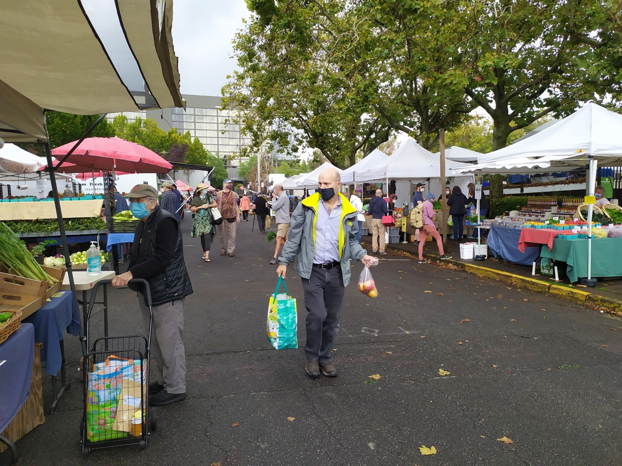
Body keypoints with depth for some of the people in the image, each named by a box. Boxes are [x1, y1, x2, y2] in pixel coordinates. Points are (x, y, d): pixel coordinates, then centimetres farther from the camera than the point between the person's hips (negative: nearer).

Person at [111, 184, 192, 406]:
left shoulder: (165, 222, -17)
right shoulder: (143, 224, 14)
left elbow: (161, 260, -25)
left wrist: (131, 274, -28)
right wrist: (127, 277, 6)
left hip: (167, 292, -10)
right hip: (148, 291, 10)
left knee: (169, 341, -2)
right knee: (156, 340, 18)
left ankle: (175, 388, 11)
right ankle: (163, 381, 33)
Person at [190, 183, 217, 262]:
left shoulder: (209, 197, 6)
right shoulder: (196, 199, 3)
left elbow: (215, 204, 5)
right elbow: (192, 209, 0)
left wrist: (208, 205, -10)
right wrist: (201, 207, -11)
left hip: (208, 220, -1)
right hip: (199, 220, 1)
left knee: (208, 236, -13)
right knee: (202, 237, 7)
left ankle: (207, 255, -17)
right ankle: (204, 253, 22)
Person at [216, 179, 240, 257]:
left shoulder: (234, 194, 7)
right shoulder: (219, 194, 2)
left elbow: (236, 206, 11)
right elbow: (216, 206, 5)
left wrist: (238, 216, 6)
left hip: (232, 217, 1)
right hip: (222, 218, -1)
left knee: (232, 235, 0)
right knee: (222, 234, 7)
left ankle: (230, 250, 8)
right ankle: (223, 249, 20)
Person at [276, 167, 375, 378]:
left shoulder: (348, 211, 3)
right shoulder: (307, 206, -4)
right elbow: (294, 237, 1)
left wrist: (361, 255, -3)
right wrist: (284, 261, 0)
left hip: (336, 271, 3)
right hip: (313, 271, -3)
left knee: (332, 318, 10)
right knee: (317, 314, -10)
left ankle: (325, 357, 28)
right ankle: (312, 357, 14)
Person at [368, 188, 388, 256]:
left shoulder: (371, 201, 3)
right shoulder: (382, 201, -9)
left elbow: (369, 212, 4)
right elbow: (385, 211, -13)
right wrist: (388, 210, 10)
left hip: (374, 219, 4)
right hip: (381, 219, -4)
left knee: (374, 235, 10)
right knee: (381, 235, 1)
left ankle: (374, 249, 12)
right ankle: (381, 251, 1)